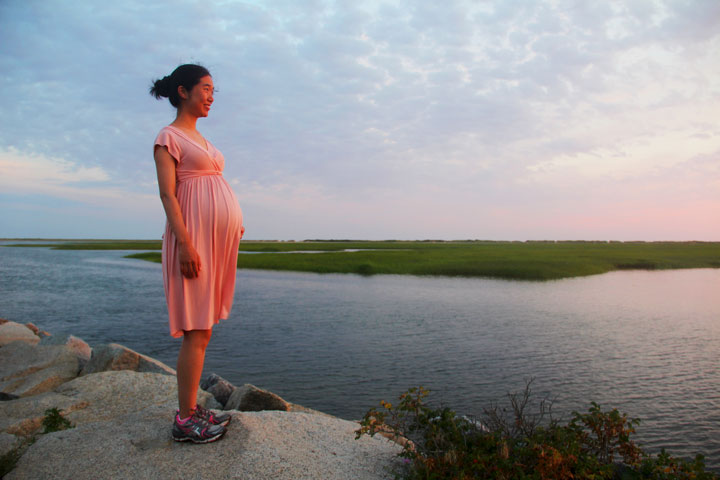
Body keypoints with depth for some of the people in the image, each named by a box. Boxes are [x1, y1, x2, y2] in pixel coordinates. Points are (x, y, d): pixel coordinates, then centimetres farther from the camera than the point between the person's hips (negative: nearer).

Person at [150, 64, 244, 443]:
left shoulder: (200, 139, 23)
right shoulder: (168, 137, -2)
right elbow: (168, 194, -11)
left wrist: (234, 224, 17)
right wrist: (185, 243, -20)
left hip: (218, 239, 8)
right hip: (194, 236, -8)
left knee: (203, 328, 10)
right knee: (196, 331, -7)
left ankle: (192, 409, 20)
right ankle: (185, 419, 5)